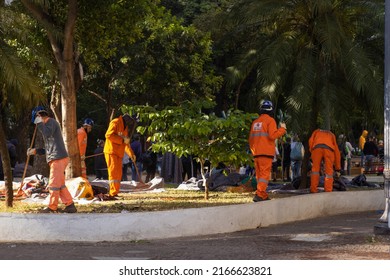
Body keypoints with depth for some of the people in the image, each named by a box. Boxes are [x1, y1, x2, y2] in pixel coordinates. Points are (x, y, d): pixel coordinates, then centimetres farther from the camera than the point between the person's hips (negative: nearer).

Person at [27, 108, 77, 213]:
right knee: (60, 184, 10)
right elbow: (49, 148, 30)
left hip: (58, 158, -10)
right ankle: (70, 205, 10)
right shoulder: (48, 125, 27)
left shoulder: (51, 122, -3)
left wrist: (40, 123, -11)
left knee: (53, 184, -6)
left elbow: (47, 134, -26)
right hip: (57, 158, 10)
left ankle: (52, 207, -1)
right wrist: (35, 151, 23)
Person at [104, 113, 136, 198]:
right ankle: (112, 194, -16)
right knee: (114, 172, -13)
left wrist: (131, 153, 20)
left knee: (118, 174, 6)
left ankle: (114, 193, 10)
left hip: (119, 153, 9)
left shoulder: (125, 127, 22)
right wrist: (122, 140, -17)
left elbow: (126, 143, 28)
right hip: (111, 152, -9)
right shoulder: (115, 123, -7)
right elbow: (108, 135, -19)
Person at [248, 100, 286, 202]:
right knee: (265, 174, -9)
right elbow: (273, 135, -16)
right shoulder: (270, 120, -5)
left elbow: (250, 139, 18)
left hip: (256, 153, 7)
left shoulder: (255, 122, 15)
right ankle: (259, 195, -20)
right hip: (266, 153, -7)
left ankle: (264, 196, 16)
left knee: (259, 175, 12)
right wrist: (282, 129, -3)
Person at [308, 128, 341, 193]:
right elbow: (337, 151, 37)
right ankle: (328, 190, 3)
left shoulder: (316, 132, 39)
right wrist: (338, 169, 39)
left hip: (317, 147, 0)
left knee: (315, 168, 9)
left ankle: (313, 190, 6)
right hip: (329, 149, 1)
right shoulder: (332, 135, 40)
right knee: (329, 171, 8)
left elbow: (311, 141, 17)